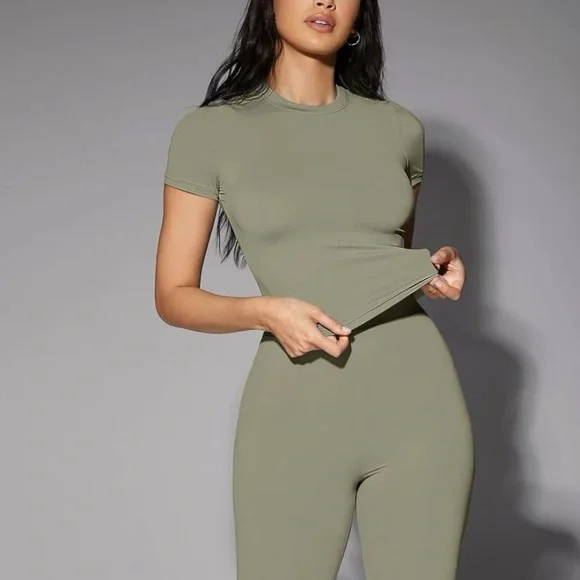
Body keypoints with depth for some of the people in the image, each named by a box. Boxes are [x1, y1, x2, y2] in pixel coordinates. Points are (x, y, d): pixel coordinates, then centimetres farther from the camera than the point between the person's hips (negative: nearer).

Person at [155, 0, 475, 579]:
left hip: (417, 398, 3)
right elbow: (174, 296, 2)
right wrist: (265, 311, -16)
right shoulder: (208, 132, 1)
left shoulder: (399, 128, 10)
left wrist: (436, 272, 2)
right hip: (296, 408, -2)